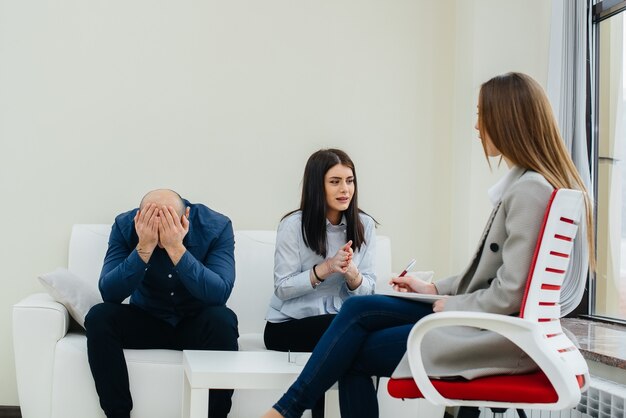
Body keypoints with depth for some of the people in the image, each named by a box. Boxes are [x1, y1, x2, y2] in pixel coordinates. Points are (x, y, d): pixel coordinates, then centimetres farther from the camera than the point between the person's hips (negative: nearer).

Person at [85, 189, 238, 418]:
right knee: (99, 317, -25)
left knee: (222, 320, -33)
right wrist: (144, 248, -34)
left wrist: (176, 248, -38)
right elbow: (109, 294, -21)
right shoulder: (125, 225, -14)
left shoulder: (216, 226, -18)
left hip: (196, 325, -1)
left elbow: (219, 294, -30)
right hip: (146, 321, 2)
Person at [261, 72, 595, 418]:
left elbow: (509, 294, -23)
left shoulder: (530, 191, -21)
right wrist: (436, 289, 14)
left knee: (353, 355, -4)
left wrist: (451, 305, -8)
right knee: (358, 309, 0)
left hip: (497, 339, -9)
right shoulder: (525, 183, 11)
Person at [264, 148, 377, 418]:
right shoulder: (294, 225, -9)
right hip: (288, 325, -4)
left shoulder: (364, 226, 3)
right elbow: (282, 289, -11)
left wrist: (352, 274, -21)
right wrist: (325, 268, -23)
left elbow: (367, 290, 2)